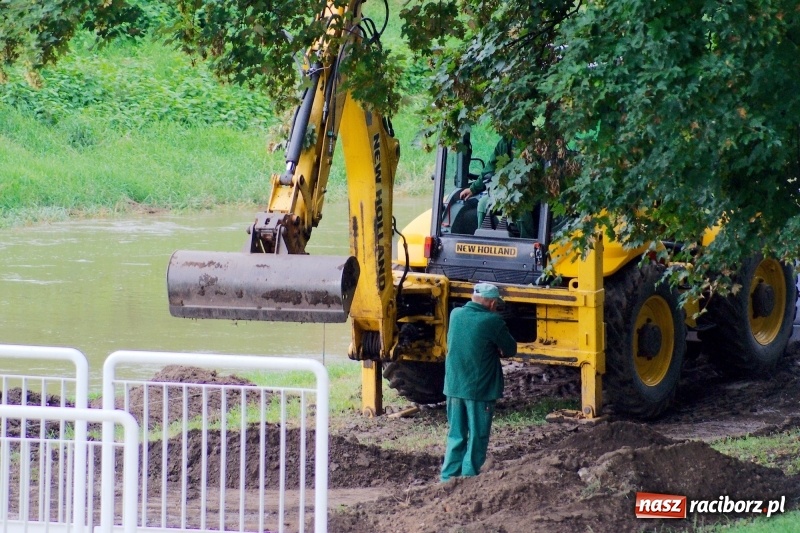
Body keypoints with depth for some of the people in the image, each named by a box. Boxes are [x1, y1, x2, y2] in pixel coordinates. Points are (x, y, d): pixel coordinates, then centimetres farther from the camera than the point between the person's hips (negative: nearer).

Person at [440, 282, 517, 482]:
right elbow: (510, 349, -6)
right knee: (477, 439, 5)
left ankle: (448, 478, 15)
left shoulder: (455, 315, 1)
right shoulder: (492, 322, -16)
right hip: (480, 389, -5)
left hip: (454, 386, 5)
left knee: (455, 436, 15)